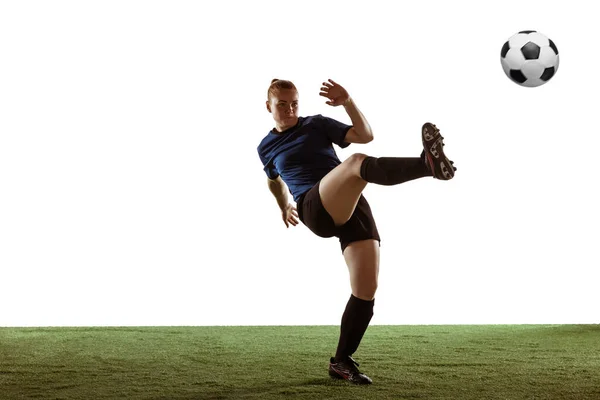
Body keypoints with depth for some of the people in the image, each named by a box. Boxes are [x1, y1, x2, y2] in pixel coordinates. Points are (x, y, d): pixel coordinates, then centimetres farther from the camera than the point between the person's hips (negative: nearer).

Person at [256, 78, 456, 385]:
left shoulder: (317, 124, 18)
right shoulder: (266, 148, 21)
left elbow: (365, 135, 8)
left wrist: (347, 102, -3)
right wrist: (284, 207, 34)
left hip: (353, 207, 3)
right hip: (315, 210, -2)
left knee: (366, 290, -11)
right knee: (357, 163, -34)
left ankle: (341, 361, 5)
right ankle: (427, 164, -59)